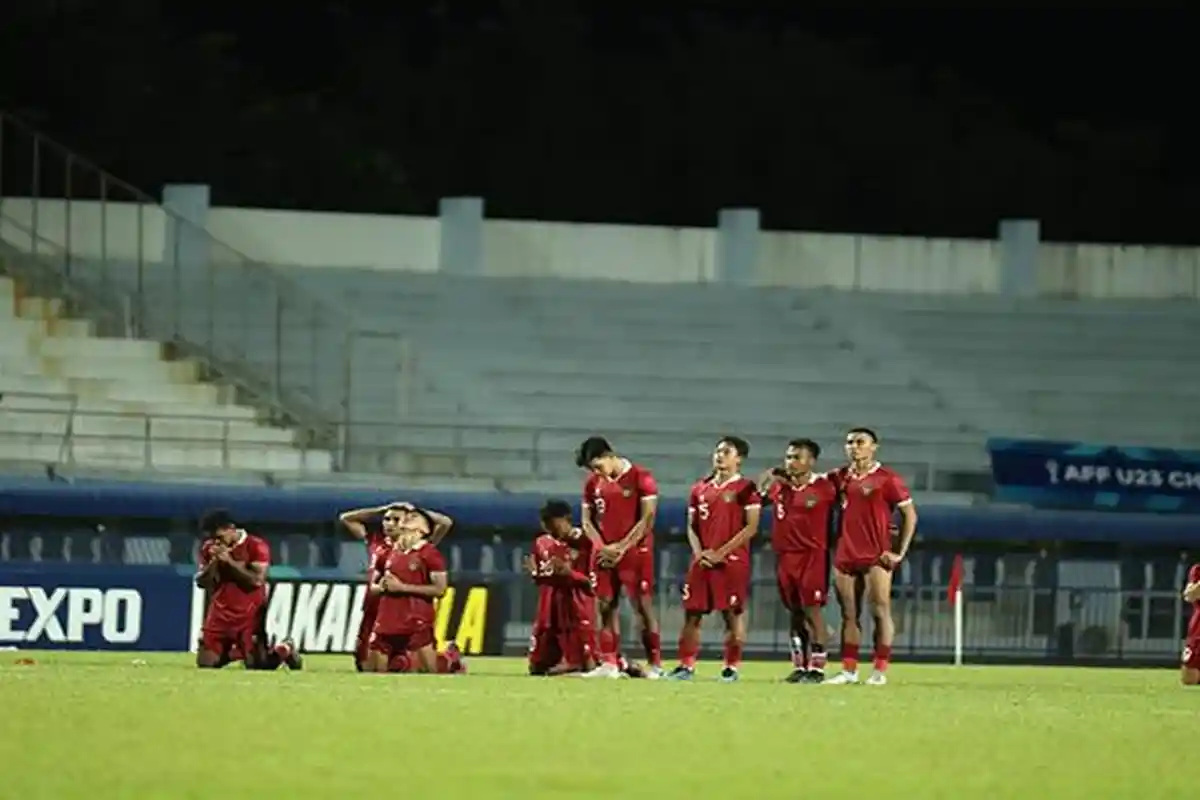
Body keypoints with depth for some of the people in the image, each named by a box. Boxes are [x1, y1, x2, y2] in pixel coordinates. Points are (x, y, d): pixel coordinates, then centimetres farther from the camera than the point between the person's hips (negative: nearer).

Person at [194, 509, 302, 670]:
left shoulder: (256, 546, -11)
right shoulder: (209, 549, 5)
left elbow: (256, 580, -20)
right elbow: (201, 582, 4)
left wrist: (229, 561, -20)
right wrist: (214, 561, -13)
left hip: (249, 614, -5)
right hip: (219, 613, 5)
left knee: (256, 665, -7)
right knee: (205, 663, -1)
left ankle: (285, 650, 24)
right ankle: (232, 652, 29)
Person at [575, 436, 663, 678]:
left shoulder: (640, 477, -9)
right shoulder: (593, 484, 9)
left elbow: (647, 520, -11)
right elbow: (588, 521, 11)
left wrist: (621, 547, -13)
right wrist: (603, 548, -5)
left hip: (635, 551, -6)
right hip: (606, 554, 6)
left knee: (642, 606, -8)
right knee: (605, 607, 4)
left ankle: (655, 664, -6)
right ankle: (609, 664, 8)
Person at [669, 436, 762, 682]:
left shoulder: (745, 489, -3)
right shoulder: (700, 489, 15)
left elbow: (751, 528, -9)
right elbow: (692, 526, 16)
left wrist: (721, 552, -13)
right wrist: (698, 552, -3)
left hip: (732, 560, -5)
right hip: (702, 560, 5)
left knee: (732, 614, -2)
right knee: (692, 613, 4)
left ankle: (732, 667, 4)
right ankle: (686, 665, 8)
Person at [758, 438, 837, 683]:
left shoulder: (824, 488, -7)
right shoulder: (778, 485, 9)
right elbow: (759, 495, 29)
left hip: (813, 555, -6)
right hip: (785, 555, 6)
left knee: (812, 611, -9)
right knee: (794, 612, 10)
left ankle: (817, 667, -6)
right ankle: (799, 666, 17)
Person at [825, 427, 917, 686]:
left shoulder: (887, 479, -4)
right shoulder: (840, 477, 10)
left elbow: (910, 515, -3)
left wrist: (900, 552, -7)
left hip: (876, 557, -5)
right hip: (845, 556, 5)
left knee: (880, 613, -5)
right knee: (849, 615, 7)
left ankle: (880, 671, -3)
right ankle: (848, 670, 11)